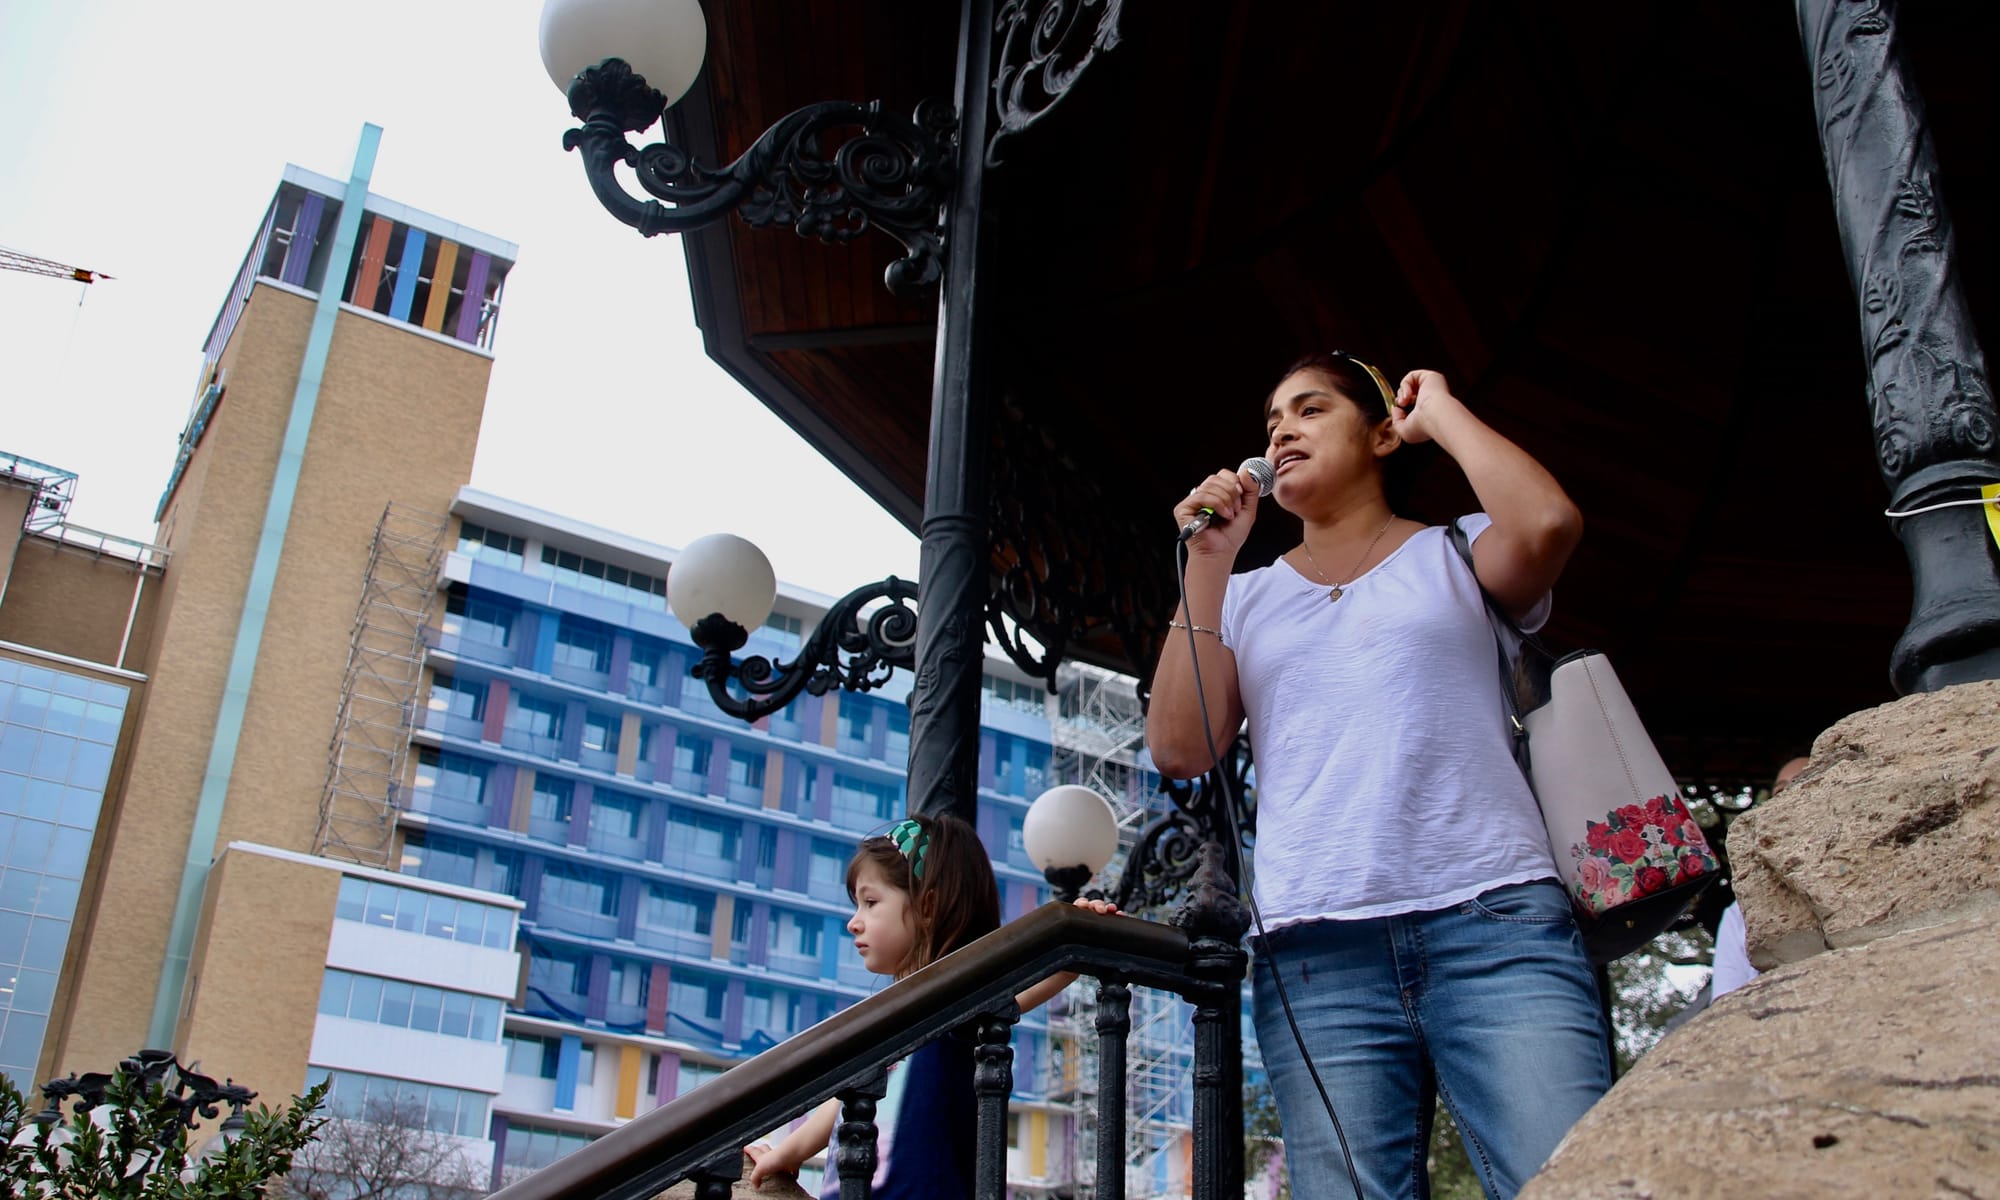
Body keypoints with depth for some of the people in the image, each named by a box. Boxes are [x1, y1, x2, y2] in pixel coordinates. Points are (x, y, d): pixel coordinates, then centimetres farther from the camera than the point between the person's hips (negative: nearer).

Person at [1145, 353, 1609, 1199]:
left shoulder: (1454, 555, 16)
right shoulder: (1245, 598, 21)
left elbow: (1546, 523, -9)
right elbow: (1179, 749, 7)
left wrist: (1439, 411, 7)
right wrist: (1207, 562, 5)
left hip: (1494, 917, -1)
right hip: (1314, 952, 2)